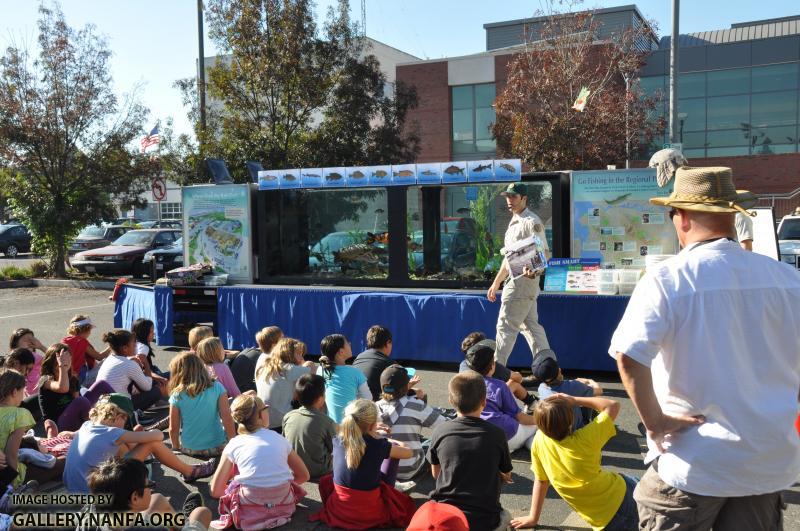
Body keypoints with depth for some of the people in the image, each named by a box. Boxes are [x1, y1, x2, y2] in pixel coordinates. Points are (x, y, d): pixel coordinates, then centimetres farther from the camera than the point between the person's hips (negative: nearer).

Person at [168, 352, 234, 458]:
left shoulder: (177, 396, -9)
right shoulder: (217, 388, -8)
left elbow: (173, 429, -3)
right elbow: (227, 419, -12)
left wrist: (176, 448, 15)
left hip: (189, 450, 2)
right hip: (218, 447, -2)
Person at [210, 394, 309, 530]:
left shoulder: (234, 444, 5)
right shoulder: (279, 438, 9)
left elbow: (216, 491, 4)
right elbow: (304, 476, 16)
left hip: (250, 513, -2)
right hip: (284, 506, 2)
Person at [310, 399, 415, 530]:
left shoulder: (337, 441, -8)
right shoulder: (378, 445, -20)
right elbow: (409, 453, 0)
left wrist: (370, 432, 27)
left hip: (338, 509, 2)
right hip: (369, 512, -2)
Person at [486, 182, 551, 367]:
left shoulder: (531, 222, -12)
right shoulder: (513, 223, 17)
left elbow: (545, 253, -19)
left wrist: (533, 269, -39)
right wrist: (496, 283, 22)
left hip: (524, 279, -10)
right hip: (515, 280, 10)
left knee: (506, 325, -6)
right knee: (530, 325, 11)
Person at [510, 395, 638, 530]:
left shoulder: (539, 440, -14)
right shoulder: (584, 440, -24)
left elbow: (540, 480, -1)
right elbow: (613, 405, -12)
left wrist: (533, 518, 11)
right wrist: (574, 400, -11)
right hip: (622, 499, -3)